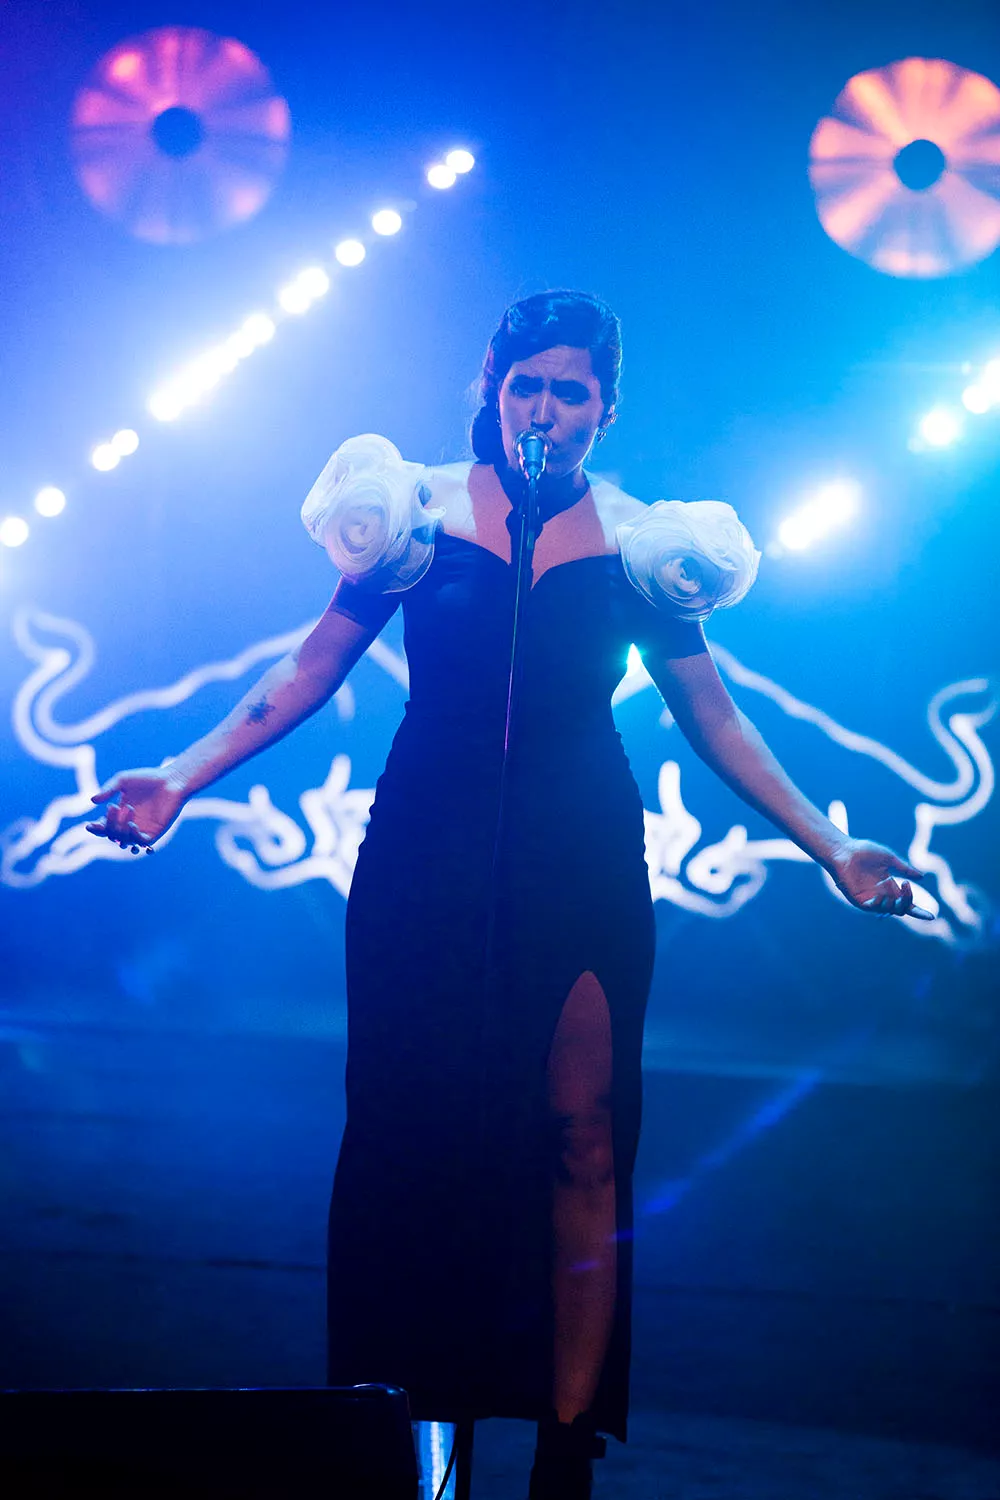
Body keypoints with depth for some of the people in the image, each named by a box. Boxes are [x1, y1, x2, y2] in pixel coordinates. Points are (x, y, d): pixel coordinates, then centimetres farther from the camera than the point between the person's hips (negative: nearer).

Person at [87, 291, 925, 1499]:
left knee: (580, 1137, -4)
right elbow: (314, 666, 5)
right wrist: (183, 777, -3)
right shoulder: (422, 512, 5)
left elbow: (712, 718, 9)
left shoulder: (636, 545, 7)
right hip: (427, 856, 0)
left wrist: (833, 849, 5)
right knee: (412, 1129, 1)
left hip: (580, 866, 0)